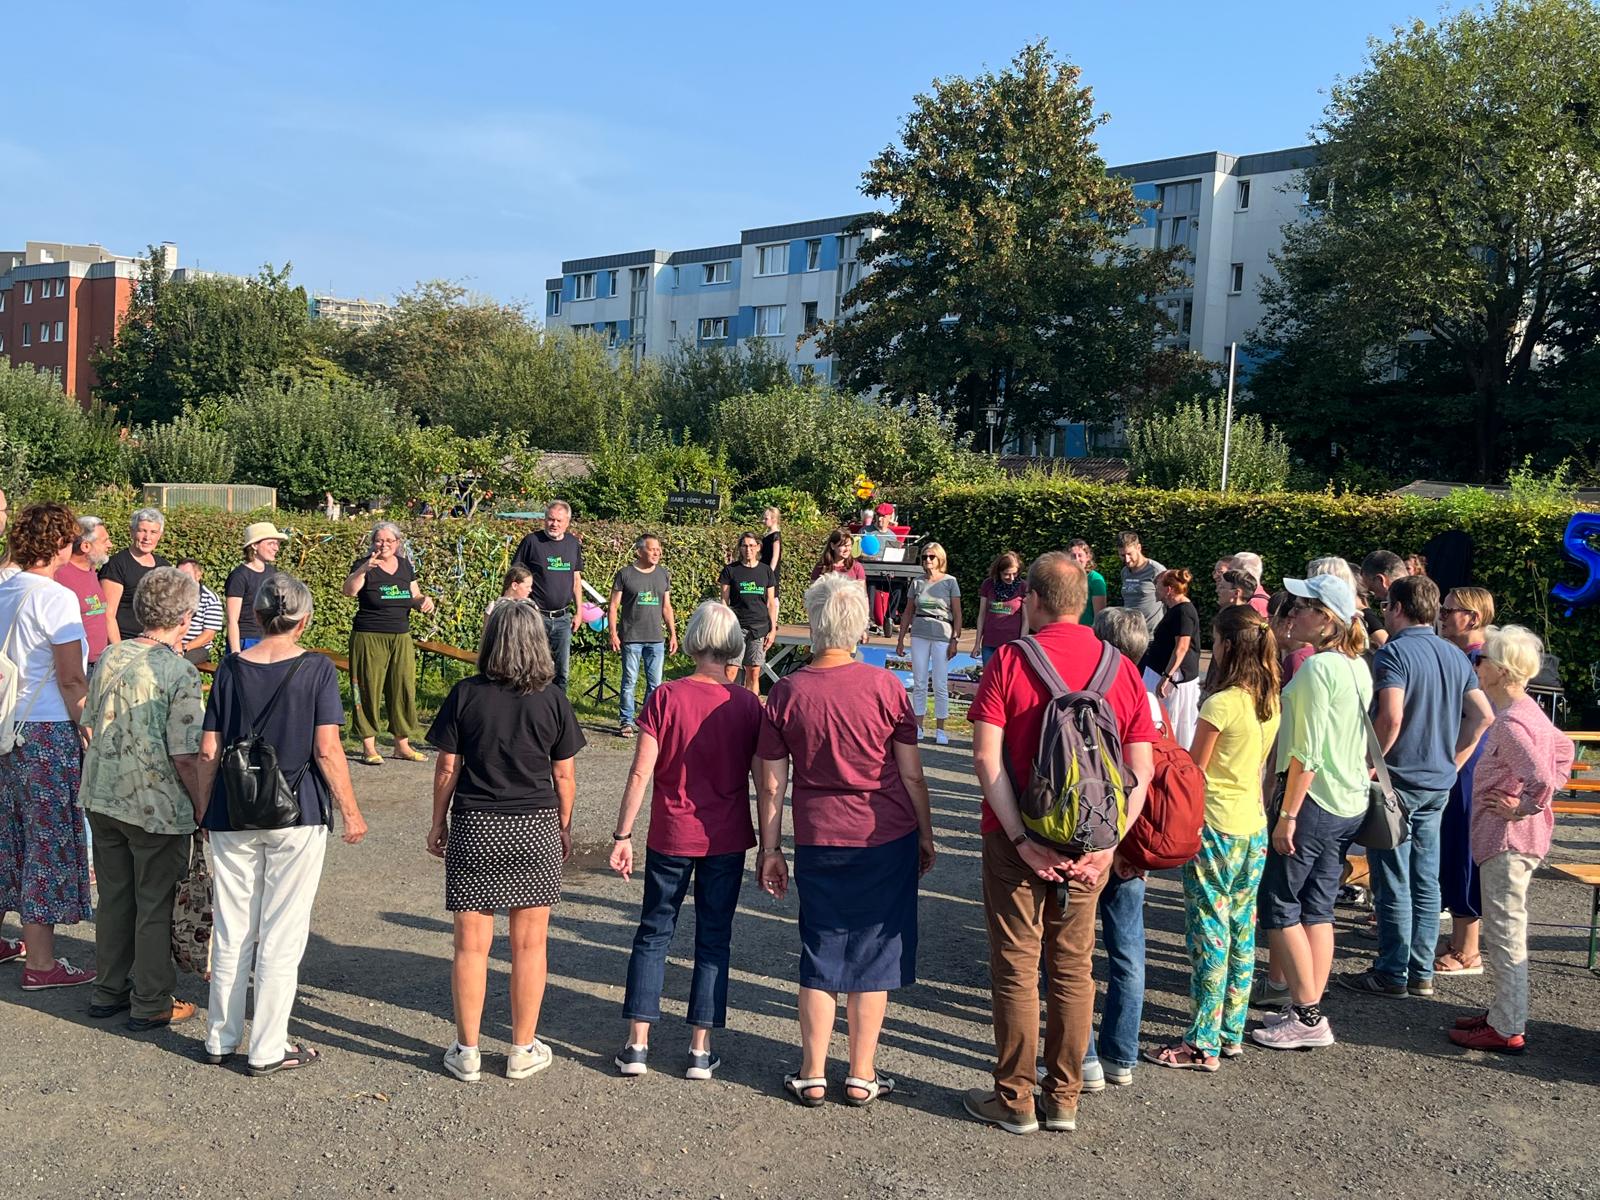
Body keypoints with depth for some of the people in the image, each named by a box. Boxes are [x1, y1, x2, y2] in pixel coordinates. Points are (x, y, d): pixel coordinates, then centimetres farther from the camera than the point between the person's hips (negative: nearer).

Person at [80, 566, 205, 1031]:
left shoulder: (111, 656, 3)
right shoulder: (180, 671, -17)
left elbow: (88, 724, 12)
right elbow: (185, 755, -19)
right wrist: (201, 805, -6)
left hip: (101, 799, 6)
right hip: (158, 808, -6)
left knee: (114, 896, 19)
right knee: (155, 904, 8)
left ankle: (109, 991, 31)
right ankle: (150, 1004, 17)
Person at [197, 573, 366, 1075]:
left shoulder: (231, 668, 1)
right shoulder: (317, 668, -8)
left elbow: (208, 751, 2)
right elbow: (327, 749, -12)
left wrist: (206, 809, 15)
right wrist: (350, 811, -3)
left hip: (233, 816, 3)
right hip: (297, 816, -3)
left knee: (231, 932, 14)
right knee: (281, 937, 5)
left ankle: (221, 1039, 25)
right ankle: (268, 1049, 11)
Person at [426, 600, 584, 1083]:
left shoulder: (465, 694, -5)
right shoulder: (553, 700, -4)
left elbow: (447, 768, -2)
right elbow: (564, 775, 1)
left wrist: (438, 824, 10)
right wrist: (564, 827, 14)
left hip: (473, 827, 0)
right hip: (535, 827, 0)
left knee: (471, 944, 8)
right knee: (528, 944, 10)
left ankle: (467, 1052, 16)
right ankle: (523, 1051, 18)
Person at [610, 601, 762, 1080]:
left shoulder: (666, 697, -10)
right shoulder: (747, 705, -7)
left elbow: (641, 773, -11)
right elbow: (763, 780, -4)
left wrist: (622, 834, -3)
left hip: (670, 839, 0)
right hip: (727, 842, 1)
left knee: (653, 933, 13)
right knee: (714, 939, 11)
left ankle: (637, 1044, 14)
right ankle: (701, 1050, 15)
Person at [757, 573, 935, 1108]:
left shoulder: (785, 693, -5)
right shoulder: (884, 686, -8)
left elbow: (772, 785, -1)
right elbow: (911, 773, -3)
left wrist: (770, 850, 9)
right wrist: (926, 834, 10)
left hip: (818, 842, 1)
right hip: (886, 840, -1)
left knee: (820, 958, 14)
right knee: (874, 956, 10)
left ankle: (811, 1076, 19)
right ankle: (862, 1077, 18)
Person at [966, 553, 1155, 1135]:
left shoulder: (1009, 662, -10)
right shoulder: (1122, 669, 1)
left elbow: (987, 759, -18)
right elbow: (1141, 771, -2)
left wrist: (1021, 839, -16)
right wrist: (1107, 846, -5)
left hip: (1017, 843, -3)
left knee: (1016, 969, 8)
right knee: (1073, 968, 15)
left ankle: (1015, 1101, 17)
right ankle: (1064, 1098, 24)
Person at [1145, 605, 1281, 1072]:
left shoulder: (1221, 704, -18)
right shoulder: (1272, 702, 5)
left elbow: (1194, 772, -10)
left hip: (1215, 828, -8)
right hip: (1254, 827, 8)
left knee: (1209, 933, -2)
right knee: (1241, 930, 14)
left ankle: (1202, 1044, 4)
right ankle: (1232, 1032, 23)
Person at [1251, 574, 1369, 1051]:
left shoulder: (1317, 668, -17)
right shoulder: (1358, 667, 10)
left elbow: (1307, 751, -20)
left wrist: (1287, 814, -17)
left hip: (1313, 799, -9)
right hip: (1350, 804, 9)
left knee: (1278, 906, 1)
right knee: (1317, 908, 13)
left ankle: (1307, 1016, 3)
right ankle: (1308, 1010, 18)